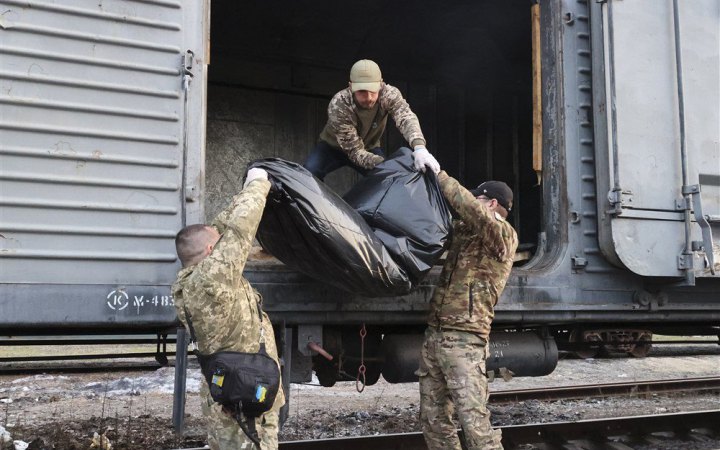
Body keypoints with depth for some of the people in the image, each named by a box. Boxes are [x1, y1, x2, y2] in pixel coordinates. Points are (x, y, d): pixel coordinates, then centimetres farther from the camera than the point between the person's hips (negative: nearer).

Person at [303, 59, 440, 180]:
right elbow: (355, 151, -33)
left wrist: (419, 147, -68)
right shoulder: (338, 106, -35)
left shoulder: (389, 94, -28)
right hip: (333, 146, -2)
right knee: (309, 172, -27)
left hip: (369, 147, 3)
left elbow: (406, 116, -46)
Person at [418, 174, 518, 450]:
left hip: (464, 339, -8)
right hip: (434, 334, 8)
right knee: (433, 419, 9)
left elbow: (472, 210, -21)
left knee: (475, 422, -12)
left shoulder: (504, 235, -5)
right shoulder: (464, 230, 19)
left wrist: (439, 174, -16)